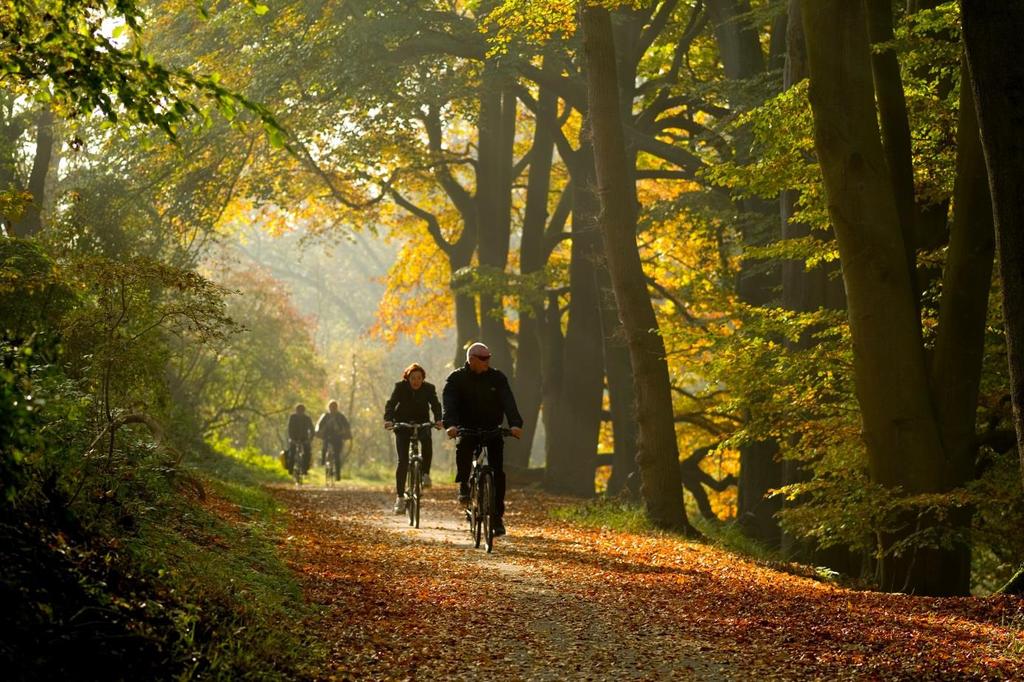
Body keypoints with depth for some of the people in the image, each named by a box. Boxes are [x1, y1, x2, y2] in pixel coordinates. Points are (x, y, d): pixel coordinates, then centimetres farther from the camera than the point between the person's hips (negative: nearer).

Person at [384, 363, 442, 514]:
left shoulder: (429, 388, -8)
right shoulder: (400, 387, -10)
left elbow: (435, 405, -19)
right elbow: (391, 404, -20)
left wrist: (438, 420, -38)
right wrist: (388, 419, -38)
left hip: (422, 424, 0)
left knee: (426, 439, -36)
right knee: (403, 461, -8)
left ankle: (426, 474, -21)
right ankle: (400, 497, -2)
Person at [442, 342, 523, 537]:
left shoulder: (497, 378, -2)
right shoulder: (456, 379, -5)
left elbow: (508, 402, -14)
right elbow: (448, 403, -19)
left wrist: (515, 424, -32)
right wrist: (450, 424, -38)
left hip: (492, 429, 1)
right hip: (467, 428, -1)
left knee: (498, 472, -10)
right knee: (463, 448, -34)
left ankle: (498, 515, -3)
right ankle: (464, 485, -9)